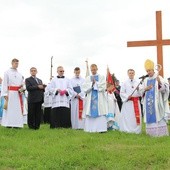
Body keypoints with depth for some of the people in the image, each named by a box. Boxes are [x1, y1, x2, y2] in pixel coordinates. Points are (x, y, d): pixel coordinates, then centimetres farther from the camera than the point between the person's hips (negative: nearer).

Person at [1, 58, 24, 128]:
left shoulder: (19, 74, 13)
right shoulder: (7, 72, 0)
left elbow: (22, 84, 18)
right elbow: (4, 84, -5)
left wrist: (22, 89, -6)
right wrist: (5, 94, -13)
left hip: (18, 93, 5)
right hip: (10, 93, -5)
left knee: (18, 108, 2)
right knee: (9, 108, -4)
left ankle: (16, 124, 7)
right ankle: (8, 124, 2)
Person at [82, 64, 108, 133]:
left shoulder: (102, 77, 10)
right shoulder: (87, 78, 14)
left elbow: (103, 87, -5)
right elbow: (84, 88, 1)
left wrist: (95, 83, -5)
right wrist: (92, 83, -9)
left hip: (100, 99, -2)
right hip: (90, 99, 2)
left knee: (100, 114, -10)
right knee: (90, 115, -4)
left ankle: (101, 128, -10)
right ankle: (90, 129, 0)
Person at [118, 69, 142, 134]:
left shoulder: (137, 83, 10)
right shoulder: (125, 83, 3)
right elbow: (122, 93, 1)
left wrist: (138, 89, -13)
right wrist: (127, 96, -14)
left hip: (136, 101, 2)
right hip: (128, 102, -2)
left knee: (137, 116, 1)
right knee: (128, 116, -4)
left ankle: (136, 130, 10)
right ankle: (128, 130, 3)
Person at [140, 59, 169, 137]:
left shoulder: (159, 78, 0)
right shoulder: (146, 80, 14)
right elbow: (141, 90, 13)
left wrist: (160, 82, -30)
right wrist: (145, 89, -8)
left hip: (156, 101, -4)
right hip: (148, 101, 5)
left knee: (157, 115, -8)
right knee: (150, 116, 3)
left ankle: (160, 132, -6)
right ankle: (151, 132, 7)